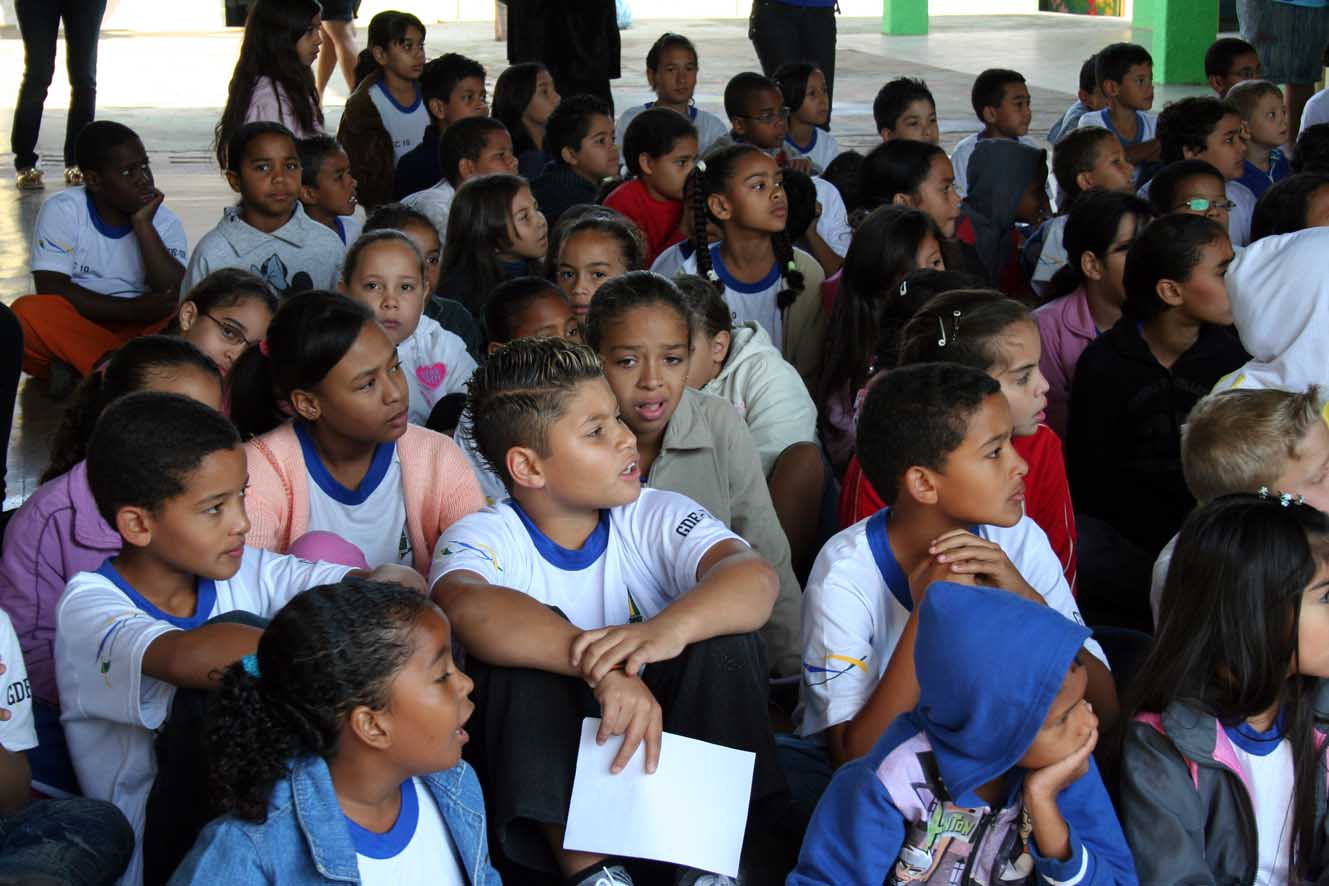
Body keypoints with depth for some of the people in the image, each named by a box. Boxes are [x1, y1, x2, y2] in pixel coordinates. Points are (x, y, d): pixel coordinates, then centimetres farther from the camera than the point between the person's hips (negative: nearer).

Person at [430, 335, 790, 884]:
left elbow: (755, 576, -23)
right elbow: (466, 607, -36)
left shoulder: (656, 519, -3)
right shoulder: (481, 539, -10)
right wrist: (601, 665, -52)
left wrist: (668, 630, -46)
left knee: (725, 634, -20)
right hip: (544, 775, -2)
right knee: (523, 640, -26)